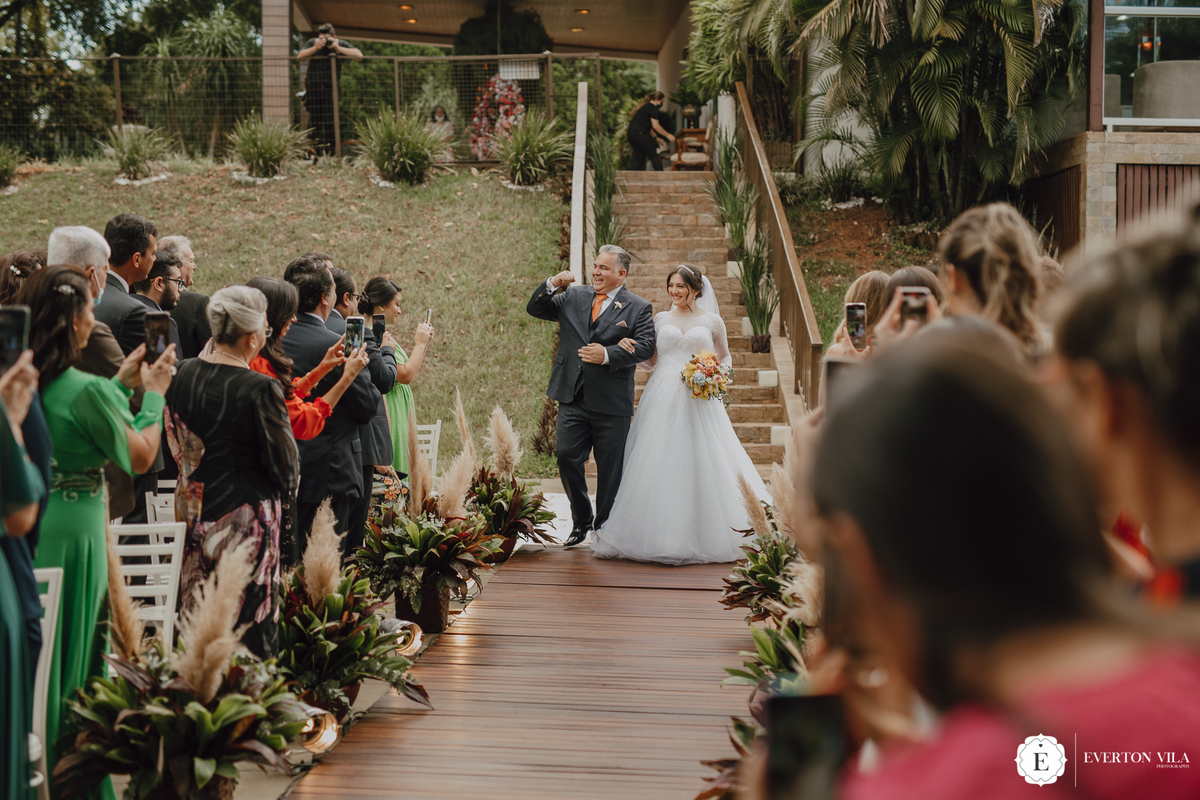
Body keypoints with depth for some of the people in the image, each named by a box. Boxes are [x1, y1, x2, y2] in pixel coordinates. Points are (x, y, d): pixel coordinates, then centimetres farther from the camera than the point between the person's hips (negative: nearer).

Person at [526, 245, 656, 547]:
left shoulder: (638, 308, 1)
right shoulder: (573, 297, 12)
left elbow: (645, 346, -11)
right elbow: (534, 309, 13)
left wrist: (607, 355, -22)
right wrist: (552, 284, -4)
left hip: (612, 404, -3)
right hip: (573, 398, 3)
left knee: (610, 468, 5)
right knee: (566, 456, -1)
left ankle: (604, 526, 21)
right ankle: (581, 520, 19)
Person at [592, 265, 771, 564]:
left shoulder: (712, 321, 7)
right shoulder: (661, 319, 13)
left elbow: (725, 358, 15)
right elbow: (652, 359, 16)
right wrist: (629, 345, -1)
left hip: (699, 401, -2)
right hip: (663, 401, 2)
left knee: (702, 465, -4)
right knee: (660, 465, -2)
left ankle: (704, 535, 5)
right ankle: (663, 535, 5)